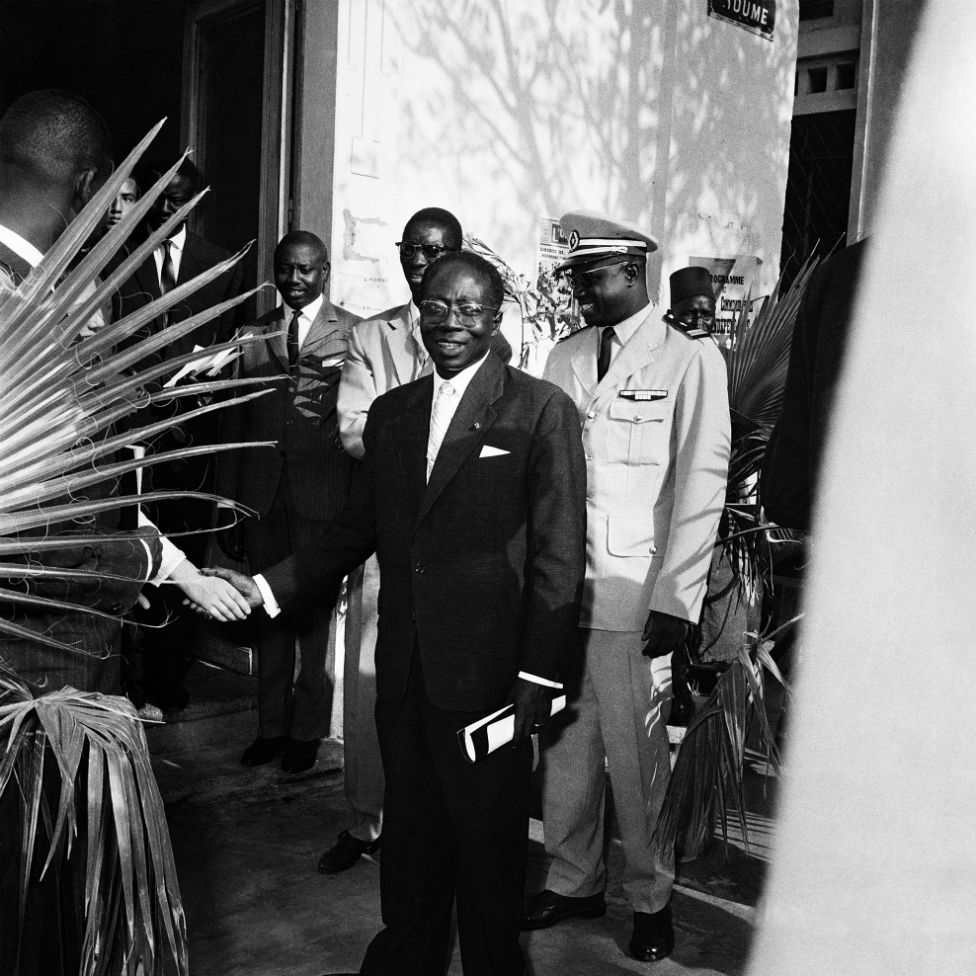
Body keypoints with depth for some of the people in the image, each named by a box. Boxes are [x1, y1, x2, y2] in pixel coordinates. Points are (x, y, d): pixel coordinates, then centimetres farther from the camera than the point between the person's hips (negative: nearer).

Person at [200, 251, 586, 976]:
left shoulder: (541, 409, -6)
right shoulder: (390, 412, 11)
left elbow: (559, 555, -8)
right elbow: (356, 530, 15)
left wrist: (538, 678, -11)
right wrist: (268, 588, 6)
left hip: (487, 673, -5)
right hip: (404, 672, 5)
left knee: (488, 847, 10)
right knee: (409, 840, 18)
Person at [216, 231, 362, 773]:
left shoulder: (354, 333, 2)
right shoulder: (252, 335, 13)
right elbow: (233, 425, 12)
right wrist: (227, 508, 9)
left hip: (323, 493, -3)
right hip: (261, 495, 3)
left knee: (317, 612, 2)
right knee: (270, 612, 10)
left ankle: (308, 729, 17)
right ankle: (270, 726, 22)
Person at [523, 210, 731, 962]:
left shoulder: (692, 358, -2)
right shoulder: (566, 358, 12)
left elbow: (701, 483, -6)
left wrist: (676, 600, -12)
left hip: (637, 596, -4)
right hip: (557, 587, 4)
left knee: (636, 756, 4)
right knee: (563, 743, 11)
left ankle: (649, 896, 25)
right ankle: (575, 880, 29)